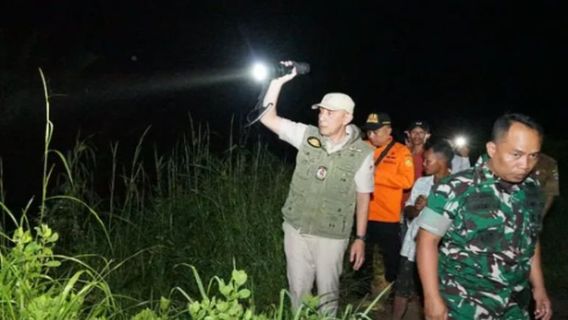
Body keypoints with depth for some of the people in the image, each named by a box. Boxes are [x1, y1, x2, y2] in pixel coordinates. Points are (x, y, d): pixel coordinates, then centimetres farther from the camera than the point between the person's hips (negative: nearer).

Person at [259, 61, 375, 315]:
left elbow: (363, 197, -3)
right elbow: (267, 118, -9)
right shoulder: (307, 135, -6)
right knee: (298, 288, 15)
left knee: (328, 291, 12)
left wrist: (360, 238, -2)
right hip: (296, 229, 2)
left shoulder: (362, 153, -10)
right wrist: (278, 82, -20)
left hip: (332, 236, -2)